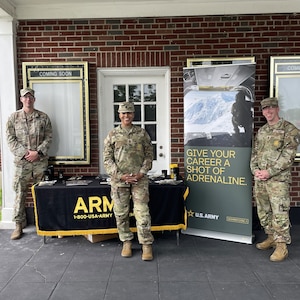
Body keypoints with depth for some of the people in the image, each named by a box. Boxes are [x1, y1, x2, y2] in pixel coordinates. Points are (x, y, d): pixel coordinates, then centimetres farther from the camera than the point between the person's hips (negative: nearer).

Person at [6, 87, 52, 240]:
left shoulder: (43, 117, 6)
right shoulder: (14, 117, 6)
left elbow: (48, 137, 3)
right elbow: (10, 139, 2)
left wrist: (37, 152, -10)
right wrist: (25, 153, -10)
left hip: (40, 161, 0)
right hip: (21, 161, 0)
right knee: (20, 193, 3)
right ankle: (19, 225, 13)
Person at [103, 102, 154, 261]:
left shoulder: (142, 133, 6)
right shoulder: (112, 135, 5)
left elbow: (149, 155, 6)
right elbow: (107, 159, 2)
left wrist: (142, 173, -8)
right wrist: (120, 175, -8)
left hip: (139, 179, -1)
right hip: (118, 180, 1)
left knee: (142, 212, -3)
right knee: (121, 213, 7)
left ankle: (146, 245, 7)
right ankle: (126, 242, 24)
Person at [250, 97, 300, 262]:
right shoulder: (261, 131, 16)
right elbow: (254, 153, 17)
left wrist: (269, 172, -17)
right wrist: (255, 170, -1)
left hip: (278, 179, -7)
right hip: (259, 179, 7)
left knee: (279, 212, -6)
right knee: (263, 211, 14)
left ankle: (282, 246, 4)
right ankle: (271, 238, 30)